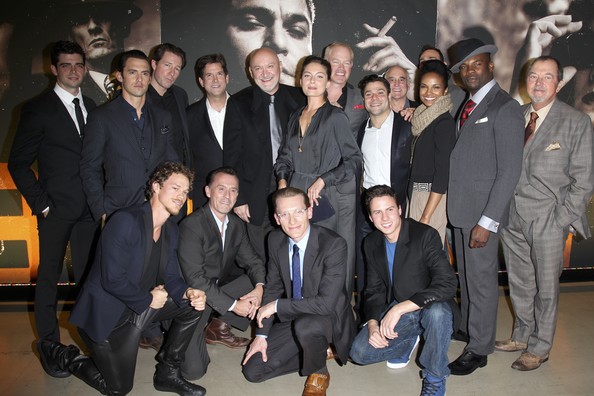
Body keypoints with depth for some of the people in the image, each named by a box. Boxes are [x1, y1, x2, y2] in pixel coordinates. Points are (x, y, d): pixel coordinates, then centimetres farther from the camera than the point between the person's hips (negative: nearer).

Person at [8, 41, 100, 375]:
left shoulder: (91, 107, 11)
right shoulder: (38, 109, -3)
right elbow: (19, 163, -3)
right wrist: (41, 203, -8)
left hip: (89, 208, 4)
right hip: (56, 209, -4)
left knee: (88, 275, 8)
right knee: (49, 276, 7)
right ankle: (50, 344, 20)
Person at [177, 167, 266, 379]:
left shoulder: (237, 224, 1)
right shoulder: (191, 225, -22)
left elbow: (252, 260, 6)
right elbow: (195, 278, -25)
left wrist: (259, 287, -16)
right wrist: (233, 305, -24)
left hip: (220, 289, 7)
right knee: (194, 369, -17)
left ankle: (219, 327, 7)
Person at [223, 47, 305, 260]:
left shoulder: (298, 98, 5)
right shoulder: (239, 103, 1)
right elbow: (231, 155, 0)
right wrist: (237, 198, -5)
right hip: (257, 195, -1)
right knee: (261, 259, 4)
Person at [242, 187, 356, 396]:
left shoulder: (334, 244, -26)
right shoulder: (275, 240, -7)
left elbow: (326, 303, -30)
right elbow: (272, 288, 3)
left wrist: (277, 306, -22)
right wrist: (261, 335, -2)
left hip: (329, 318, -5)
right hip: (292, 319, 6)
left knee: (305, 325, -39)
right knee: (252, 371, -1)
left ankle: (318, 374, -5)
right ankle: (317, 351, 14)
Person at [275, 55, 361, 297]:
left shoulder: (335, 117, -3)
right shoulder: (296, 117, 16)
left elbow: (353, 159, -7)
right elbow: (285, 156, 21)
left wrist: (322, 181, -12)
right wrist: (282, 181, 4)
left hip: (328, 196, -5)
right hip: (296, 194, 5)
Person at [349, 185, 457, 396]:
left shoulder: (425, 235, -20)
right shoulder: (371, 243, -1)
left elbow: (447, 284, -30)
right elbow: (374, 290, 5)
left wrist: (400, 309, -35)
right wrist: (373, 324, -14)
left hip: (428, 308, -4)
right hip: (396, 311, 4)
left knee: (437, 312, -39)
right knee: (359, 352, -13)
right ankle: (408, 341, 16)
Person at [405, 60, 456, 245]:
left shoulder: (444, 122, -12)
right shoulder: (420, 118, 12)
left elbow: (443, 172, -16)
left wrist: (426, 217, -18)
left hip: (432, 198, -8)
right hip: (415, 194, 8)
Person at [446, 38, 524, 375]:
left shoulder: (505, 108, -12)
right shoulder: (468, 107, 13)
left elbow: (510, 171, -17)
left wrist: (487, 221, -20)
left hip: (483, 211, -7)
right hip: (460, 208, 7)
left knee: (482, 280, 4)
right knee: (466, 275, 18)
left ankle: (479, 349, 18)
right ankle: (468, 328, 35)